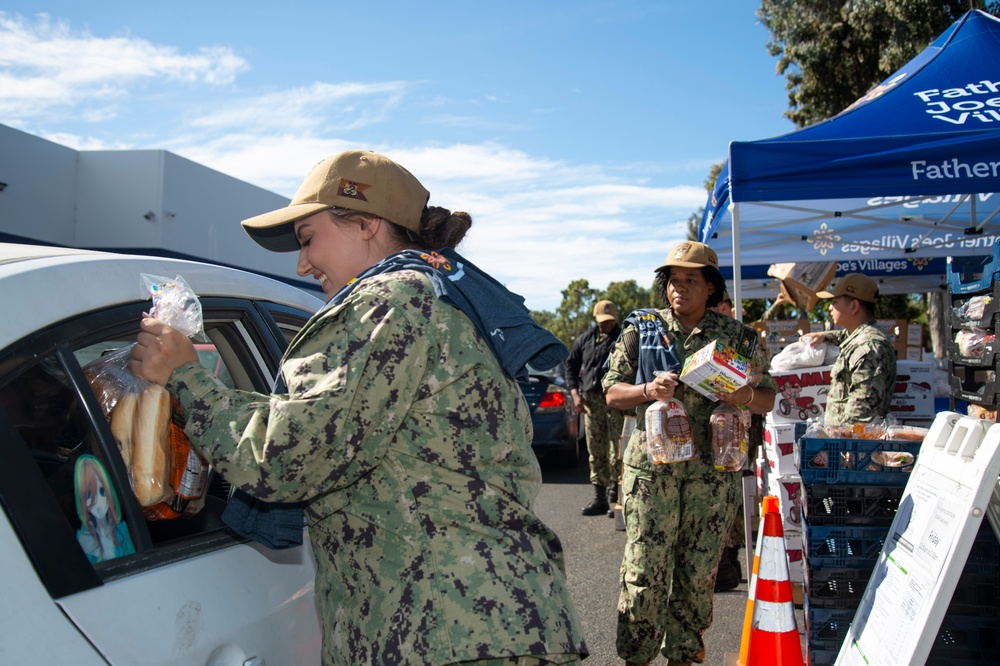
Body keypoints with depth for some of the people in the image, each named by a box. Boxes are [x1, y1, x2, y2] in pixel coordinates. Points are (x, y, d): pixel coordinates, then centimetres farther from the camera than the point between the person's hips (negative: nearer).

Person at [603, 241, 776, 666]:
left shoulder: (736, 337, 8)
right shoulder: (641, 331, 7)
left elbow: (768, 400, 11)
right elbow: (613, 392, 7)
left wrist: (743, 395, -12)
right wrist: (648, 390, -13)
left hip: (713, 471, 1)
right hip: (652, 466, -1)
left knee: (698, 572, 8)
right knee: (645, 570, -3)